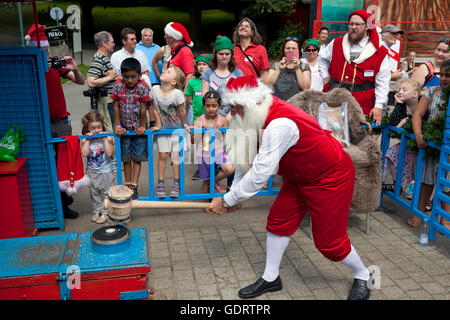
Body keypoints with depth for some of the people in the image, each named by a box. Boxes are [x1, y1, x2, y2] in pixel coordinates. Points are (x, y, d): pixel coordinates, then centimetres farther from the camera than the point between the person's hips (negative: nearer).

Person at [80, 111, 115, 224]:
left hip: (106, 171, -3)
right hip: (91, 172, 3)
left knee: (106, 193, 7)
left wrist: (105, 139, -24)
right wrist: (87, 140, -20)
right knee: (94, 193, 16)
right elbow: (84, 154, -17)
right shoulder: (84, 140, -5)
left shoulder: (107, 138, -12)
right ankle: (97, 211, 31)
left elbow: (109, 153, -20)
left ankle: (105, 212, 20)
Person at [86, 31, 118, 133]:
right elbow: (91, 82, -26)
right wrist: (110, 77, -18)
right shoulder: (98, 59, -17)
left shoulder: (104, 58, 15)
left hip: (111, 99, 10)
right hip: (106, 100, -10)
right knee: (110, 129, -6)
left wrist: (115, 76, 18)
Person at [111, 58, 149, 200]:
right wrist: (118, 125, -4)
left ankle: (134, 186, 7)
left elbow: (143, 108, -10)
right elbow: (116, 106, -3)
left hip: (138, 128, -2)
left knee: (137, 157, 2)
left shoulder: (142, 87, -14)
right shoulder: (118, 85, -7)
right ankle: (127, 184, 22)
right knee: (126, 158, 10)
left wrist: (142, 125, -7)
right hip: (124, 128, 2)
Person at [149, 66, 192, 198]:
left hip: (177, 129, -3)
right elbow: (155, 109, -3)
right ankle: (160, 183, 15)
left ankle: (176, 184, 11)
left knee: (175, 155, -2)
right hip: (163, 128, 3)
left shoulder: (177, 93, -26)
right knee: (162, 155, 3)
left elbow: (182, 111, -14)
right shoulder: (155, 89, -13)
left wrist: (185, 125, -4)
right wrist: (158, 125, 0)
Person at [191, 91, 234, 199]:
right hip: (204, 154, 0)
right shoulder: (199, 120, -5)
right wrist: (201, 128, -16)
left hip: (218, 152, 1)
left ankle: (215, 181, 6)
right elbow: (193, 141, -3)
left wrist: (221, 129, -13)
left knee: (229, 169, -25)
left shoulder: (223, 120, -3)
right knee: (206, 181, 8)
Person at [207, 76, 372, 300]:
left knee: (328, 239, -1)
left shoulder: (280, 125, -37)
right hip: (299, 176, 9)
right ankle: (270, 279, 25)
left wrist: (227, 200, -24)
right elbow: (247, 160, 1)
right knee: (278, 221, 8)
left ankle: (362, 276, 28)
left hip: (330, 177, -9)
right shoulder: (259, 116, -6)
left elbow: (260, 173, -34)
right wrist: (232, 193, -1)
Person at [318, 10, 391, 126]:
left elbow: (382, 83, 0)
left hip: (363, 104, -2)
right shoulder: (337, 43, 9)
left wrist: (379, 106, -7)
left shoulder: (379, 52, 1)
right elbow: (322, 57, 29)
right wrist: (325, 77, 17)